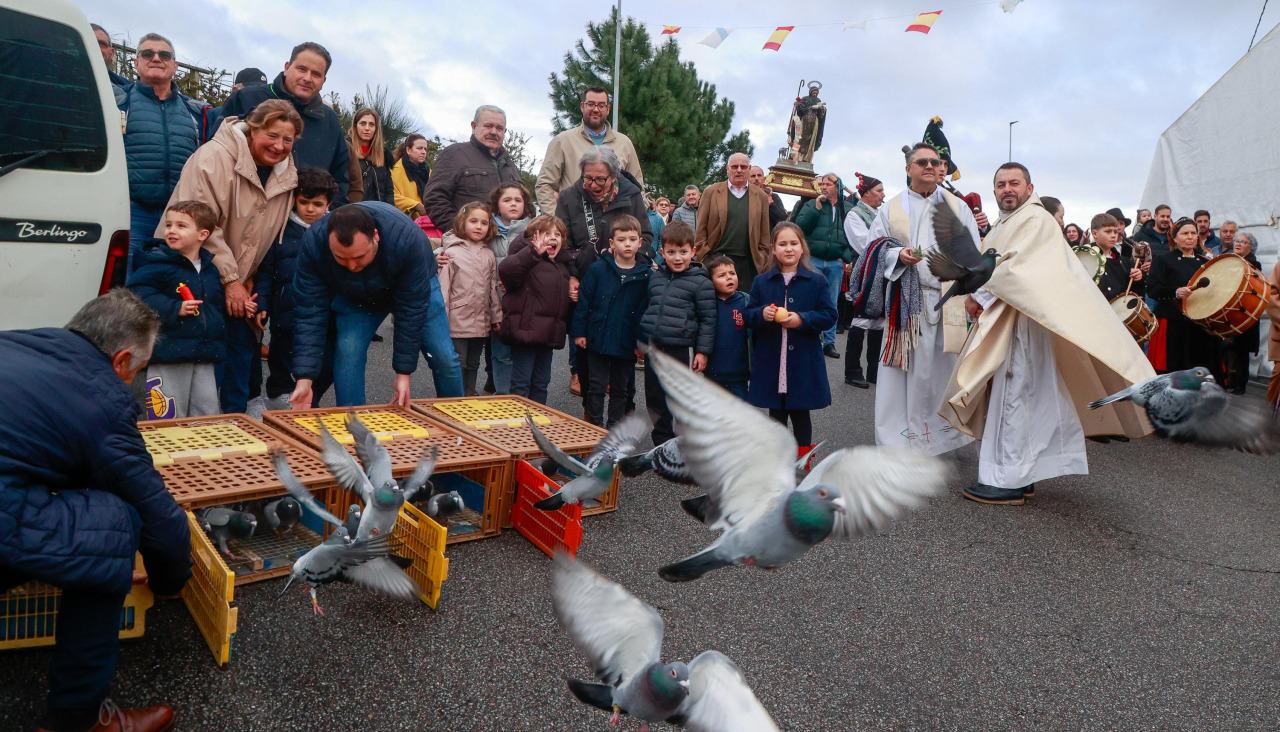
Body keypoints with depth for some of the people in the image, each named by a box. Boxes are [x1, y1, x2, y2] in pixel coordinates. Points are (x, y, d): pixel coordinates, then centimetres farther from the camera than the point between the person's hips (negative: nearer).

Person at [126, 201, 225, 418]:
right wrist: (174, 309, -27)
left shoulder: (210, 269, 12)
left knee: (208, 415, 10)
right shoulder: (157, 264, -7)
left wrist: (219, 342, 16)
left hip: (204, 357, 6)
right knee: (167, 419, 2)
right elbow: (138, 294, -18)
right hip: (168, 355, -5)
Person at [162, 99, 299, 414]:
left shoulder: (285, 175, 4)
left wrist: (248, 279, 1)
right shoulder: (215, 157, -17)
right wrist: (230, 279, -20)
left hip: (237, 283, 7)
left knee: (244, 346, 9)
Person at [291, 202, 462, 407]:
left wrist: (404, 373, -29)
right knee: (347, 353, -19)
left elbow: (411, 311, -32)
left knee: (443, 358, -7)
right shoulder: (314, 242, -34)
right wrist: (305, 378, -34)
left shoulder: (408, 238, -41)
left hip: (416, 288, -1)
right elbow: (309, 313, -29)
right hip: (353, 297, 2)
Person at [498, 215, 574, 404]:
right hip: (526, 330, -8)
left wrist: (573, 296, 11)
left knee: (541, 383, 16)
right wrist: (535, 252, -41)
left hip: (549, 334, 8)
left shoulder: (561, 266, 19)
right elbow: (505, 269, -31)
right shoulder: (528, 259, -7)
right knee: (521, 383, -3)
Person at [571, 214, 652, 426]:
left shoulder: (646, 275, -2)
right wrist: (579, 331, -4)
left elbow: (646, 310, 1)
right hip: (598, 340, -1)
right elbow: (583, 301, -2)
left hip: (627, 343, 1)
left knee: (621, 389, 12)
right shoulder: (597, 269, -5)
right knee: (596, 387, 7)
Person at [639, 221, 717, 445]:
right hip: (654, 347, 6)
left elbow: (708, 319, -6)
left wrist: (703, 351, -9)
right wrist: (642, 341, 21)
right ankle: (662, 438, 28)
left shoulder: (700, 282, -7)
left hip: (682, 348, -5)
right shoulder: (655, 277, 9)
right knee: (654, 396, 13)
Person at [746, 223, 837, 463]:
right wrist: (761, 314, -16)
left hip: (803, 360, -2)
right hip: (770, 360, 2)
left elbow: (829, 315, -4)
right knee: (776, 413, 13)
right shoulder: (762, 281, 5)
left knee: (801, 414, 9)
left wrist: (802, 319, -18)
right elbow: (748, 315, 6)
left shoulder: (816, 280, -1)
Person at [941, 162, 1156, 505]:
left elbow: (1016, 268, -19)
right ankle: (1022, 475, 18)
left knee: (1014, 397, -9)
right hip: (1000, 324, 9)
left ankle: (1009, 481, -5)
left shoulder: (1036, 220, -8)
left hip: (1023, 321, -9)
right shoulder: (1001, 226, 21)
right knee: (1006, 396, 10)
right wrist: (976, 293, -2)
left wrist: (980, 296, -12)